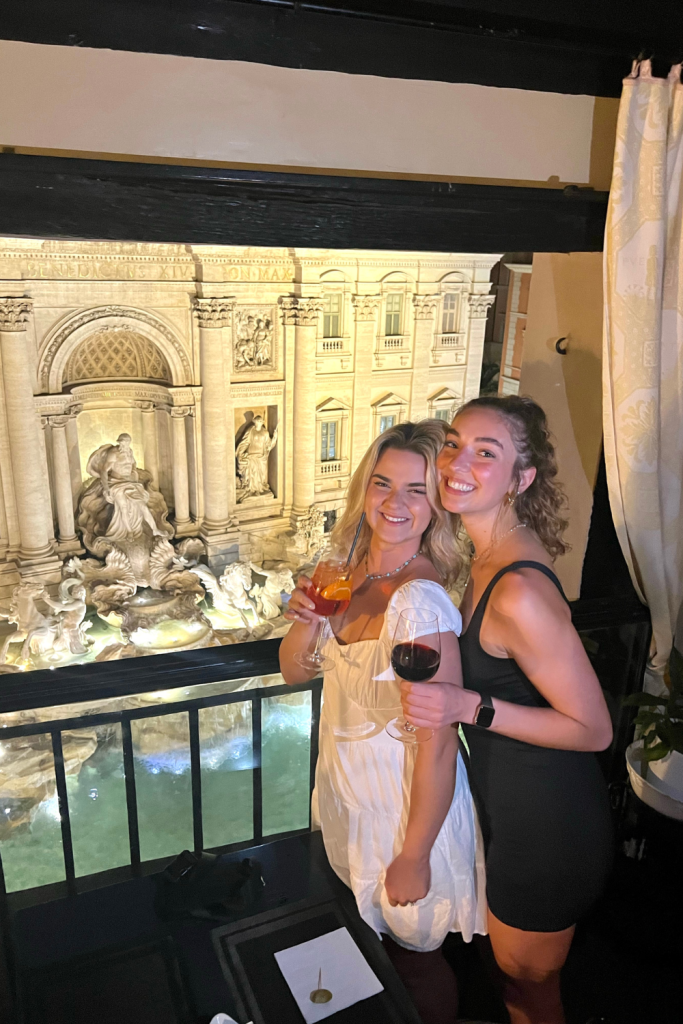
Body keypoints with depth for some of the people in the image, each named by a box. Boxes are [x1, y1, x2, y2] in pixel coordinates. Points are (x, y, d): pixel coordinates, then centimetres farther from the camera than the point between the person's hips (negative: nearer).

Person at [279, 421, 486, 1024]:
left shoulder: (421, 601, -31)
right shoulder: (355, 572, -5)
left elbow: (438, 745, -27)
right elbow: (295, 671, 4)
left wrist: (413, 858, -18)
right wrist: (306, 620, -16)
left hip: (405, 809, -8)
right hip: (348, 792, 8)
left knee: (414, 960, 19)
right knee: (366, 947, 30)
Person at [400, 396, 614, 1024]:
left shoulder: (519, 592, -33)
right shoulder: (494, 554, -4)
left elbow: (594, 730, -24)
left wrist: (470, 707, -32)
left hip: (546, 823, -8)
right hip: (511, 806, 8)